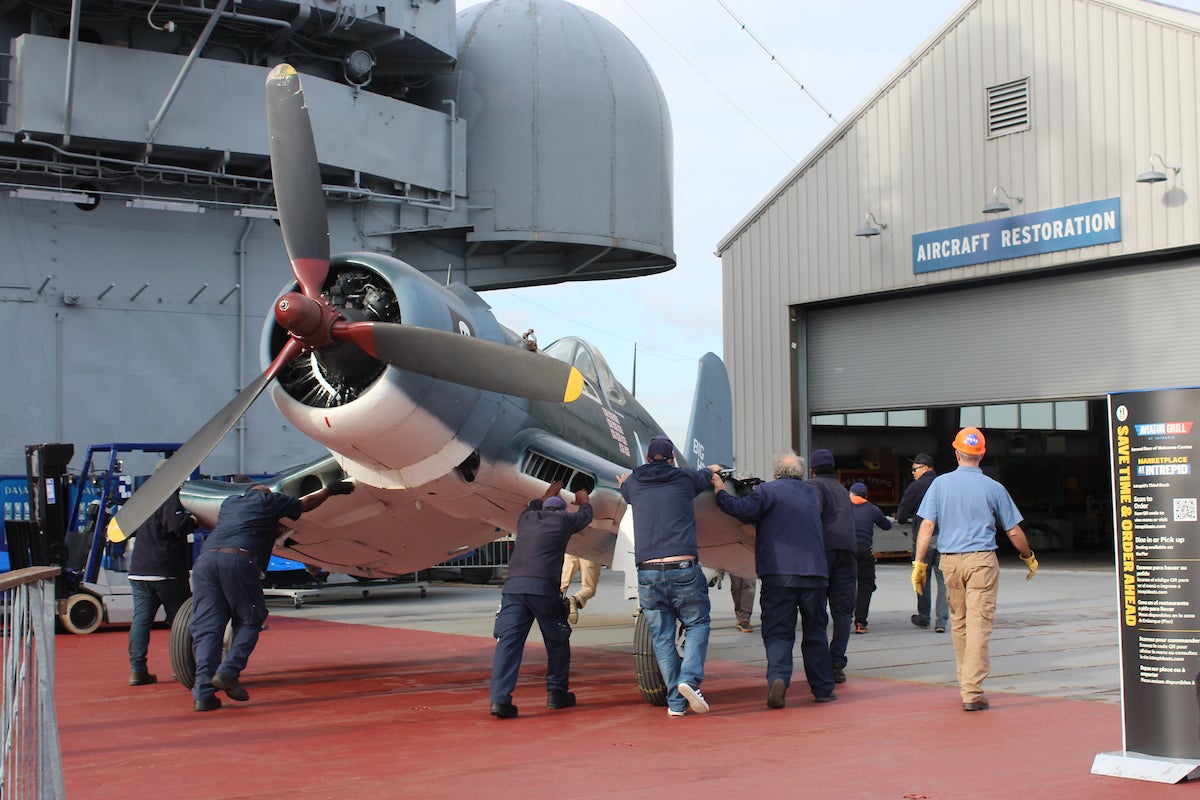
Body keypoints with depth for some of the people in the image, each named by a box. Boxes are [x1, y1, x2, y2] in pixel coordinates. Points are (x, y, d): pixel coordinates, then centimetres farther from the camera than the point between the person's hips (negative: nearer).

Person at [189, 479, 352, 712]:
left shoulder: (229, 501, 34)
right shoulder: (268, 499, 21)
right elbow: (306, 503, 35)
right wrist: (329, 490, 52)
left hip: (205, 558, 5)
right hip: (238, 559, -5)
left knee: (206, 627, 2)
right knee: (248, 620, 10)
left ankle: (203, 692, -7)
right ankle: (228, 671, -8)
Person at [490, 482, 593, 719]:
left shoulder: (527, 518, 24)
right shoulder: (563, 520, 14)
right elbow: (585, 516, 37)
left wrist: (545, 497, 68)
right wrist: (583, 501, 58)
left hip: (513, 586, 3)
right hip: (543, 587, -3)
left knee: (508, 641, -5)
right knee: (557, 642, 16)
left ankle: (500, 699, -17)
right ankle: (556, 693, 23)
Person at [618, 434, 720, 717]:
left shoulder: (634, 483, 12)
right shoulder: (686, 477, 8)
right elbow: (707, 475, 31)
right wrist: (713, 470, 56)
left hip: (648, 572, 2)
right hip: (683, 569, -2)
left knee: (662, 638, 9)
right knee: (697, 624, 14)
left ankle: (676, 701, 7)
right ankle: (689, 679, -8)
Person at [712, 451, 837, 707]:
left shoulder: (767, 490, 1)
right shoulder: (812, 495, 19)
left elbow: (745, 510, -14)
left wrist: (721, 493, -1)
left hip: (779, 573, -3)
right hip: (815, 573, 4)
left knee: (778, 632, -2)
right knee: (815, 633, 14)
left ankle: (778, 678, -24)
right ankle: (823, 688, 18)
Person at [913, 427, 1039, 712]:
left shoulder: (940, 484, 2)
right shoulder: (993, 488, -1)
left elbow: (927, 526, -3)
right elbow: (1014, 532, 5)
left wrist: (919, 563, 0)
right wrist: (1030, 558, 21)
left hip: (950, 561, 2)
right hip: (982, 560, -2)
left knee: (958, 623, 16)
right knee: (978, 624, -5)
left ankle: (966, 682, 28)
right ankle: (972, 691, -10)